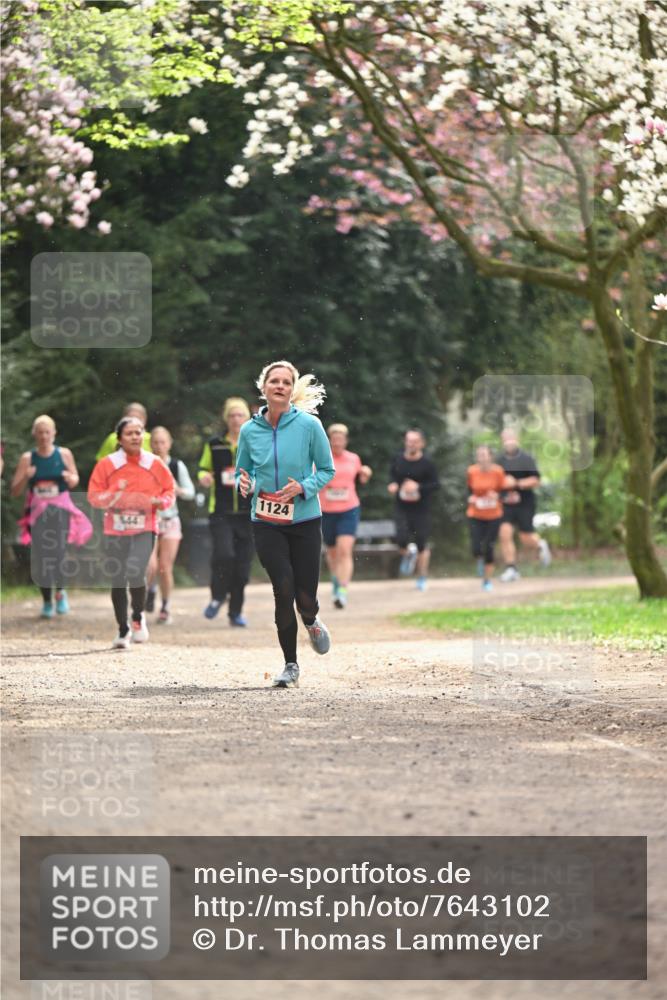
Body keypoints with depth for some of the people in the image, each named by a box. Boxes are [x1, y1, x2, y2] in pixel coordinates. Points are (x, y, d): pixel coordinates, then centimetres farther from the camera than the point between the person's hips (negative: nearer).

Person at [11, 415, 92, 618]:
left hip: (60, 510, -1)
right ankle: (47, 601, 14)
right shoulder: (27, 458, 1)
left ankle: (60, 592, 10)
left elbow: (75, 481, 15)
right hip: (37, 512, 1)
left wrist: (70, 478, -8)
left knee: (58, 552, -17)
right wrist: (26, 477, -16)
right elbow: (14, 491, 2)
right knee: (40, 556, -4)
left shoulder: (64, 454, 1)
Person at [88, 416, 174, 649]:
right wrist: (114, 494, -18)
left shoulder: (155, 464, 3)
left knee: (135, 574, -20)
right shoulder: (106, 465, 1)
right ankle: (123, 630, 20)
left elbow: (169, 492, 10)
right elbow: (94, 496, 0)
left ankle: (138, 617, 7)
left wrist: (160, 501, -11)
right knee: (117, 582, 4)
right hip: (114, 531, 1)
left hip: (144, 530, -1)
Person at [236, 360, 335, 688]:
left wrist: (303, 487, -17)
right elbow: (242, 474, 12)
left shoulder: (309, 425, -6)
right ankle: (290, 665, 5)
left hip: (305, 520, -1)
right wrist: (244, 483, -11)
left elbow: (327, 470, 1)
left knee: (305, 596, -2)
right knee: (284, 590, -11)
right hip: (266, 523, 1)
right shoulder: (249, 430, 1)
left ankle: (311, 621, 39)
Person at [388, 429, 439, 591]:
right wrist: (393, 485, -1)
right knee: (402, 539, -17)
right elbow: (392, 476, 20)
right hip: (402, 509, 2)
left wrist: (418, 487, -20)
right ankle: (408, 554, 20)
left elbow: (436, 485, -7)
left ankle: (422, 578, 18)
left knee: (422, 545, 3)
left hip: (421, 510, -2)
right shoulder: (398, 460, 3)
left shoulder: (427, 463, -7)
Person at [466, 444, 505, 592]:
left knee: (489, 549, -2)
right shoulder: (472, 472, -5)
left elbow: (504, 491, 0)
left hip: (494, 515, -1)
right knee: (476, 549, -10)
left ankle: (487, 581, 16)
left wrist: (497, 496, -21)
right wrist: (470, 498, -11)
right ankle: (480, 561, 28)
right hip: (475, 515, 1)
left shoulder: (498, 472, -9)